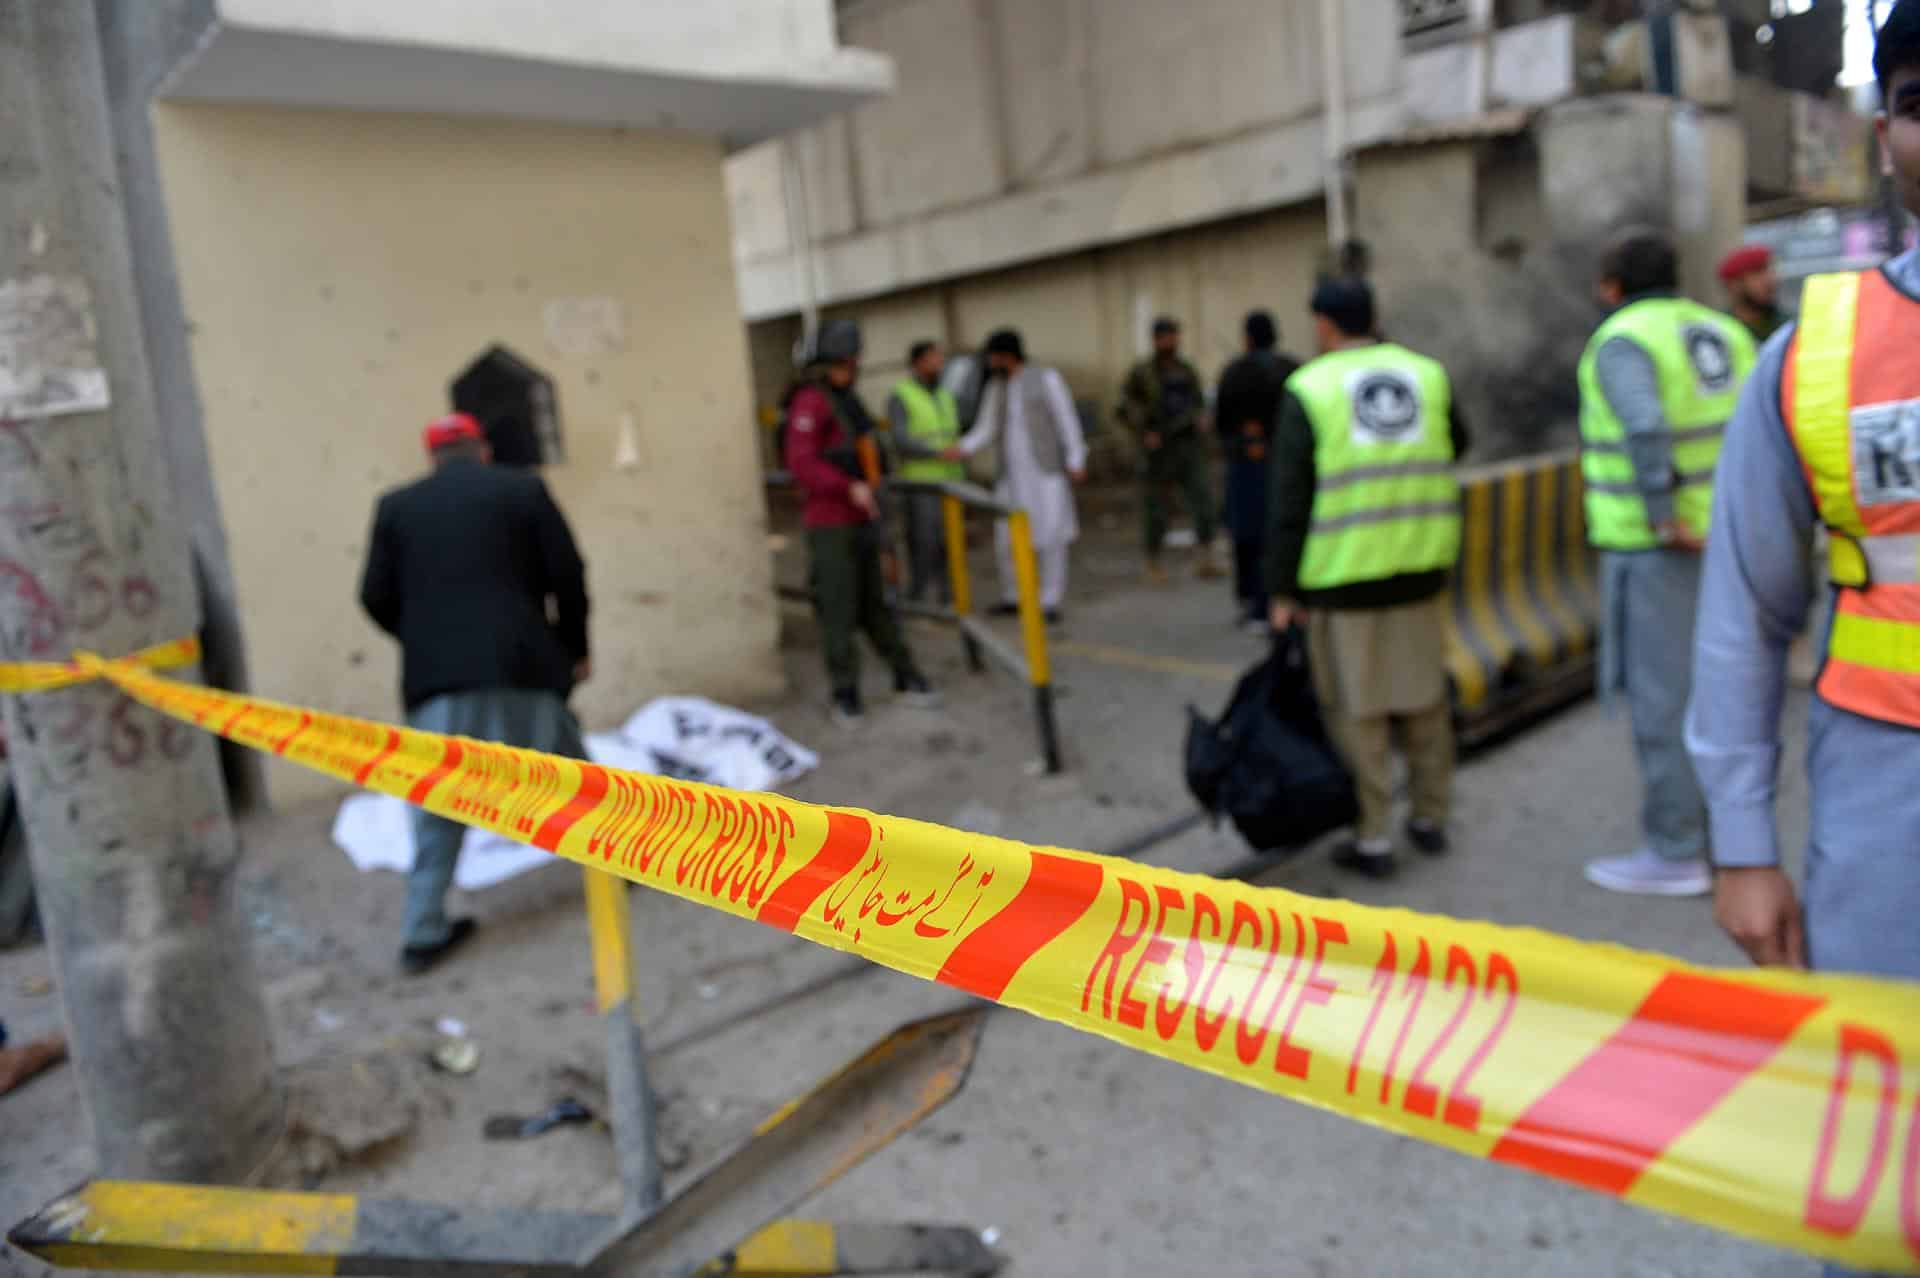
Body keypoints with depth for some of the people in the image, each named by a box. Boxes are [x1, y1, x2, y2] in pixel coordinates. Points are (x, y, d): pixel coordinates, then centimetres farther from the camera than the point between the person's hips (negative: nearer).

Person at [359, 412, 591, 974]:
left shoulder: (396, 506, 9)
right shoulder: (523, 488, 5)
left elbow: (377, 597, 5)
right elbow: (567, 574, 0)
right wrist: (575, 647, 12)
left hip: (436, 676, 1)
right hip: (519, 664, -1)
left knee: (439, 806, 8)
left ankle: (424, 932, 10)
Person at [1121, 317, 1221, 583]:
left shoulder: (1188, 371, 12)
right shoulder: (1142, 372, -1)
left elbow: (1199, 402, 25)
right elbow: (1126, 408, -3)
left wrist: (1200, 416, 4)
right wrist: (1145, 432, -14)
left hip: (1189, 445, 3)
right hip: (1159, 449, -3)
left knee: (1202, 496, -13)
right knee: (1157, 508, 3)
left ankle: (1205, 558, -15)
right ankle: (1154, 563, 18)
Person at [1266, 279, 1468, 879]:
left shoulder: (1309, 390, -7)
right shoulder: (1427, 374, 5)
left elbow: (1288, 499, -10)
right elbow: (1454, 447, 22)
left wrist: (1282, 588, -5)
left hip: (1342, 576, -4)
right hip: (1420, 568, 4)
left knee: (1357, 710, 5)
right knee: (1424, 698, 16)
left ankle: (1373, 838, 11)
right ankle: (1431, 818, 28)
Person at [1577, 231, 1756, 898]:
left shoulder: (1622, 341, -10)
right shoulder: (1721, 330, 13)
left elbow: (1645, 429, -28)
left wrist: (1665, 520, -23)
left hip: (1658, 549, -8)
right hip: (1726, 537, 8)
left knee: (1661, 699, -1)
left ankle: (1674, 854, 6)